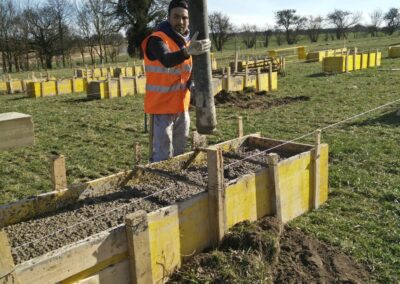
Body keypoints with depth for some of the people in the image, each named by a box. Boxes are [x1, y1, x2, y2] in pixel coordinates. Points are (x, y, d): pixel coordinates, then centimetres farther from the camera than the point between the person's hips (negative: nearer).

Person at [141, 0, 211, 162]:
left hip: (182, 107, 7)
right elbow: (166, 60, -38)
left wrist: (193, 85, -12)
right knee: (163, 157, -7)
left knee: (179, 153, 18)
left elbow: (191, 72, 11)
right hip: (161, 107, -7)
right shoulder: (157, 39, -16)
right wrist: (187, 52, -56)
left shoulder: (187, 42, 8)